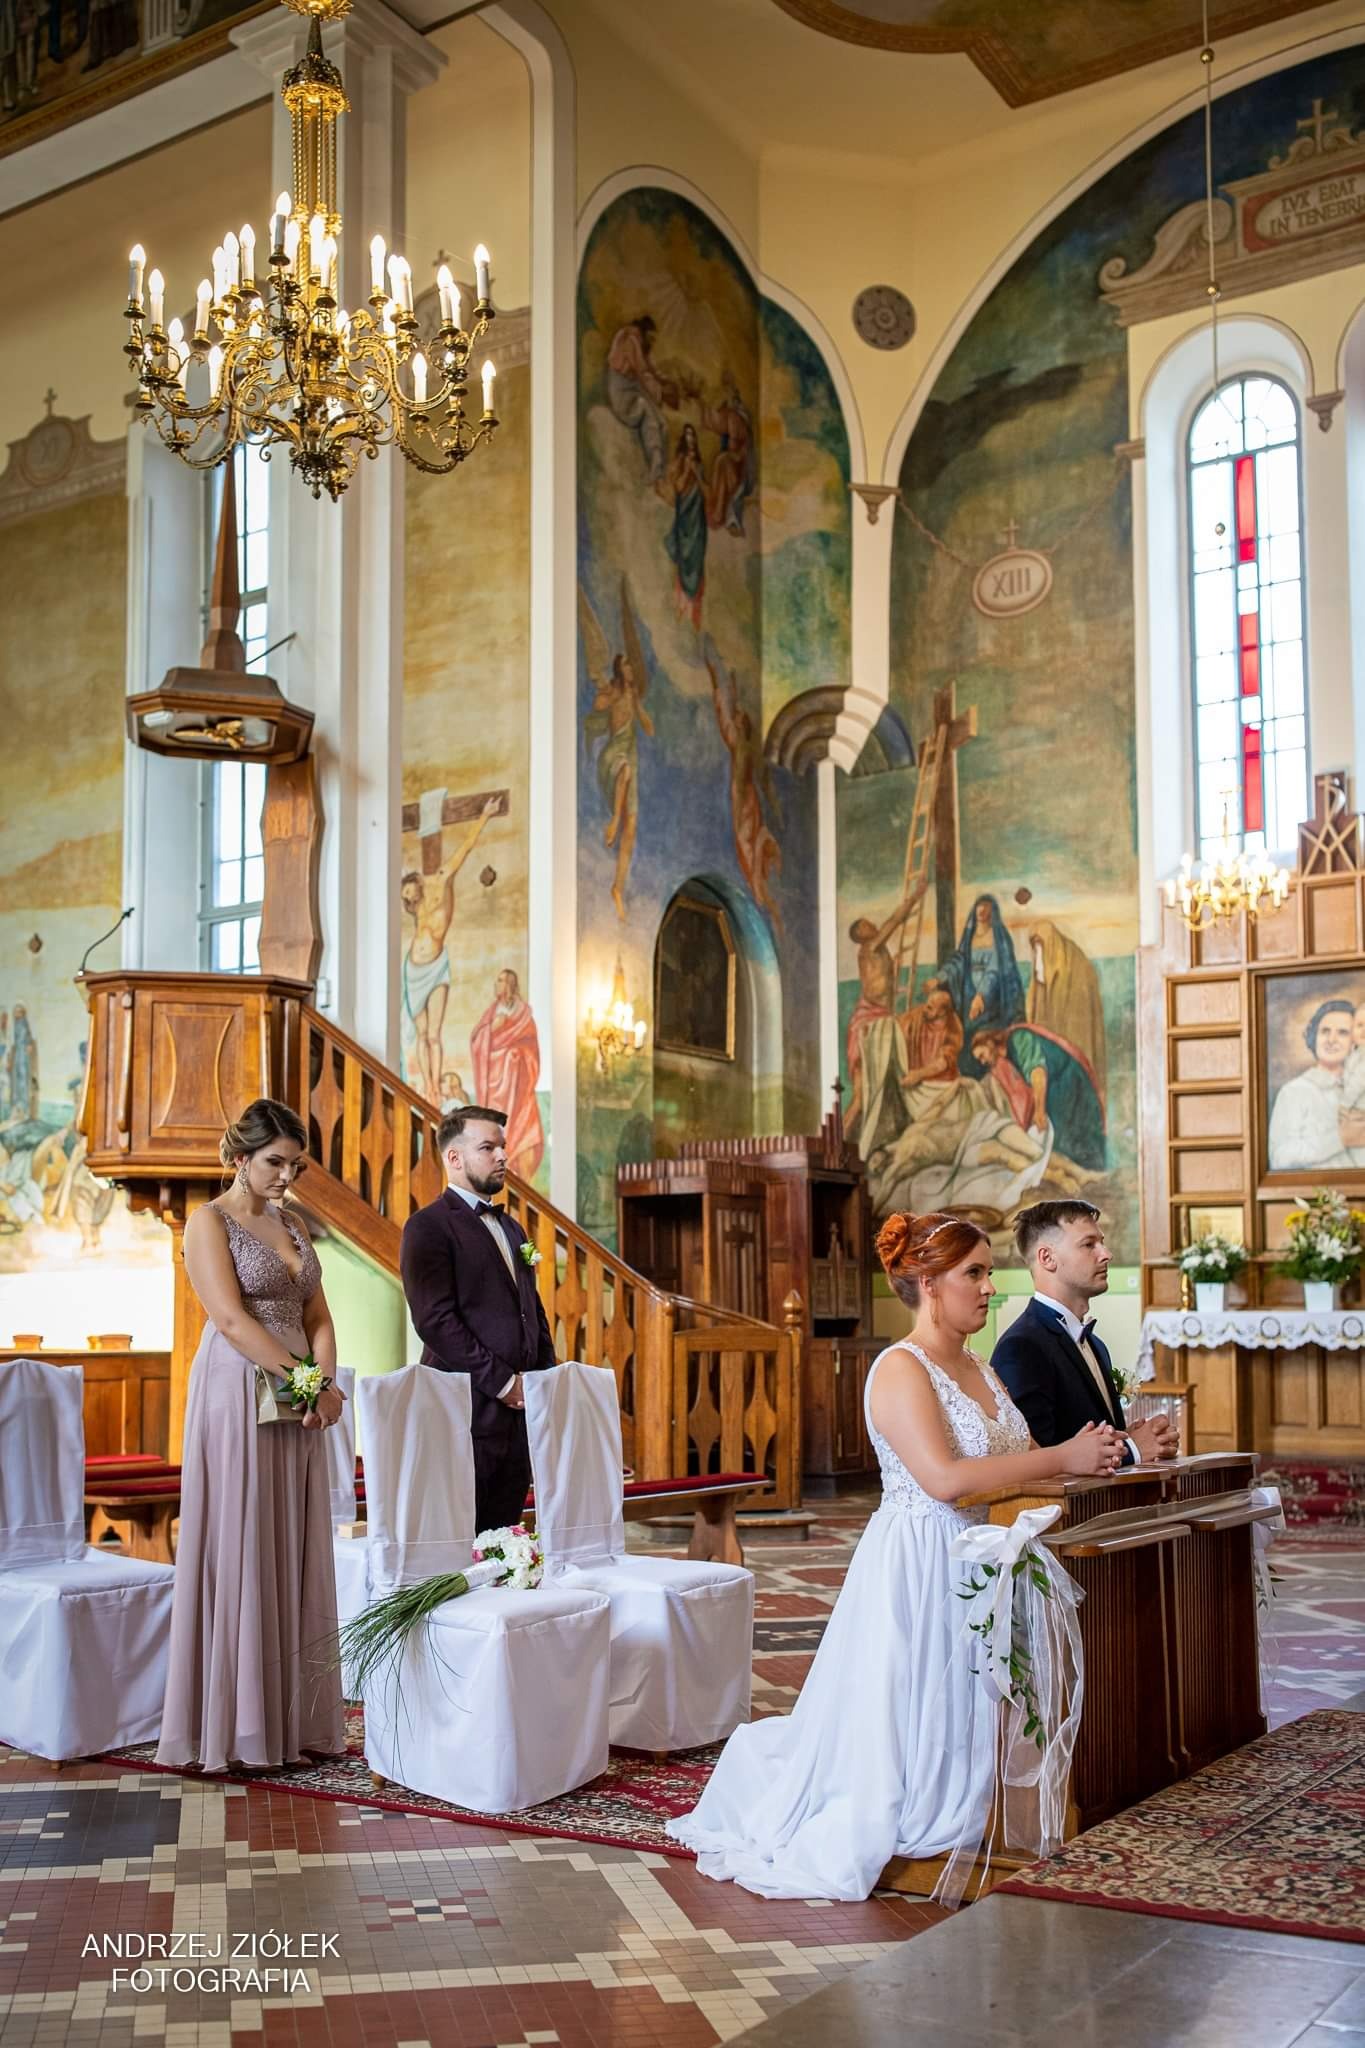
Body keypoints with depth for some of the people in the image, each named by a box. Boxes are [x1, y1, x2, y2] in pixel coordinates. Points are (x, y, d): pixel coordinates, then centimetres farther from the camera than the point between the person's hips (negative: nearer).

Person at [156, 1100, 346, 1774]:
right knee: (239, 1553, -2)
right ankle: (237, 1724, 5)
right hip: (238, 1398, -7)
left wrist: (326, 1381, -6)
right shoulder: (209, 1222, -5)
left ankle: (295, 1717, 14)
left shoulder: (292, 1225, 15)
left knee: (296, 1556, 8)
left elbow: (316, 1313, 11)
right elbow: (233, 1320, -15)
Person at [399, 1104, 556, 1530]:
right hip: (470, 1412, -8)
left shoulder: (509, 1228, 21)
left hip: (519, 1411, 8)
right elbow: (435, 1320, -15)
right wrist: (502, 1381, -14)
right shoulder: (429, 1227, -6)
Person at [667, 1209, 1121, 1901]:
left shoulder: (979, 1369, 12)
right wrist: (1060, 1459, -22)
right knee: (901, 1718, 0)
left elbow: (1020, 1463, 11)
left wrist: (1085, 1457, -8)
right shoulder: (900, 1368, -15)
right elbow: (944, 1478, -26)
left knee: (958, 1720, 14)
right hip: (914, 1564, -8)